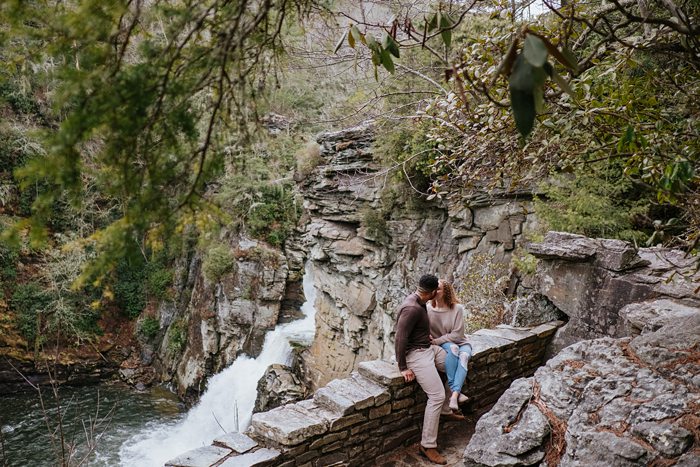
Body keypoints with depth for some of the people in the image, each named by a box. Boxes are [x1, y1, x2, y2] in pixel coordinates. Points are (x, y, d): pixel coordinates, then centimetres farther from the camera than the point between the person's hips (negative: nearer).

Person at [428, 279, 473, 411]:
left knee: (463, 356, -35)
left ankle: (454, 395, -47)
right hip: (442, 346, 0)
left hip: (461, 343, 0)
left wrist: (436, 341, -20)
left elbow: (457, 335, -14)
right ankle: (456, 390, -35)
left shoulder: (457, 308, -13)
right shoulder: (428, 309, -7)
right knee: (453, 348, -35)